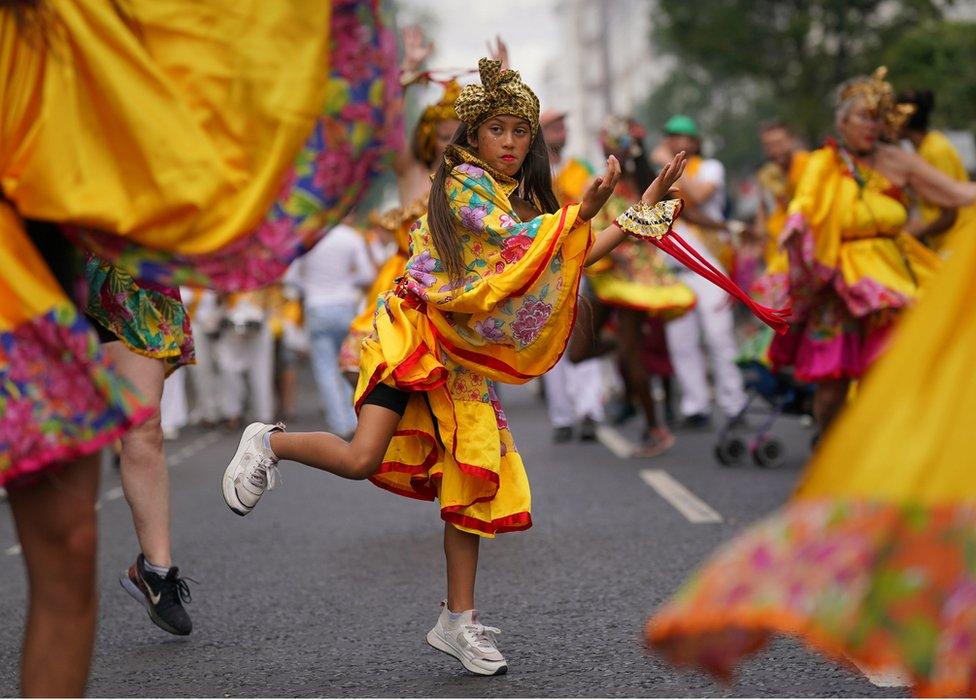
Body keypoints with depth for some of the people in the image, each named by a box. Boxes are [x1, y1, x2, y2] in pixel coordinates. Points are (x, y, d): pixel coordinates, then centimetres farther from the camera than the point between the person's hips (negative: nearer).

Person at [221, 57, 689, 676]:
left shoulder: (522, 200, 16)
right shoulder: (464, 181, -8)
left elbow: (570, 258, 14)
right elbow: (513, 240, -20)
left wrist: (642, 211, 10)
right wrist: (584, 210, -28)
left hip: (465, 357, 8)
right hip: (414, 334, -8)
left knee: (476, 480, 3)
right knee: (363, 460, -21)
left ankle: (458, 621, 11)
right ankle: (268, 443, 9)